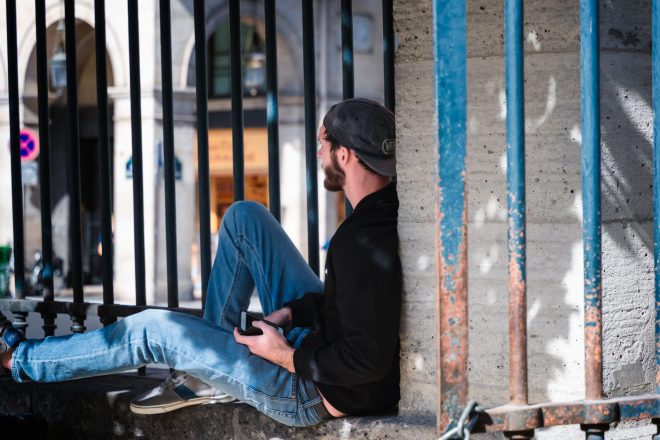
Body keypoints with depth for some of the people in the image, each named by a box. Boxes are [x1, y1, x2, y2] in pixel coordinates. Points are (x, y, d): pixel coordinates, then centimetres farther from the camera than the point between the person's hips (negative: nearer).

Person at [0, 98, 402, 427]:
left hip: (317, 396, -9)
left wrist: (284, 356, -19)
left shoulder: (362, 245, -32)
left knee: (155, 330, 0)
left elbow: (367, 362, -34)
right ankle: (208, 363, 15)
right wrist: (294, 310, 1)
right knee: (244, 217, 8)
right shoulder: (391, 209, -3)